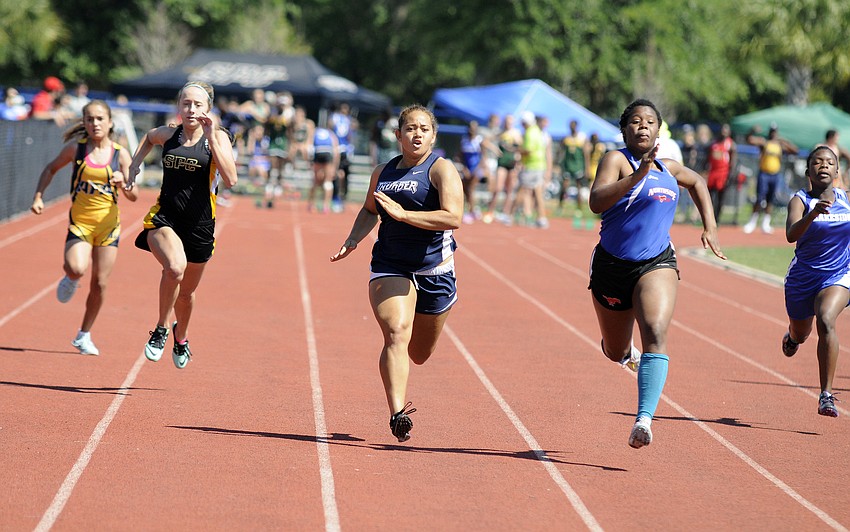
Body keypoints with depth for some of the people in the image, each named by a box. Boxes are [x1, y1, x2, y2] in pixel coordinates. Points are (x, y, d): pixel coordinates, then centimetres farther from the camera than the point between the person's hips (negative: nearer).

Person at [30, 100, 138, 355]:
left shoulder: (120, 154, -1)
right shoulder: (76, 147, -2)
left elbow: (133, 196, 3)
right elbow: (51, 169, 14)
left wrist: (123, 184, -19)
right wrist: (38, 197, 3)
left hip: (108, 224, 1)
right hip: (79, 222, -1)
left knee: (100, 283, 3)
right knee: (77, 268, -27)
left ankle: (84, 336, 21)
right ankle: (70, 278, 13)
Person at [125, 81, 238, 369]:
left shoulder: (218, 137, -7)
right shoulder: (168, 133, 3)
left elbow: (230, 180, -22)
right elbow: (149, 138, 29)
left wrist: (211, 138, -25)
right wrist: (133, 165, 16)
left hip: (199, 224, 0)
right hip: (164, 217, 0)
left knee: (186, 291, 15)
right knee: (175, 267, -31)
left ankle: (180, 336, 48)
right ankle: (160, 329, -9)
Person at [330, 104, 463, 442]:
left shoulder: (441, 169, -6)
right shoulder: (383, 172, 9)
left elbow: (453, 218, -21)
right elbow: (370, 211, 29)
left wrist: (402, 213, -23)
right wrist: (353, 240, 11)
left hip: (433, 268, -2)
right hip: (390, 266, 2)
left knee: (419, 354, 13)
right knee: (396, 334, -22)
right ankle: (398, 413, -29)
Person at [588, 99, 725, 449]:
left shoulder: (669, 168, 8)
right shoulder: (616, 160, -9)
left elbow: (697, 183, 32)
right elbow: (596, 203, -28)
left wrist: (710, 228, 22)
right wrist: (638, 175, -36)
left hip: (656, 265, 1)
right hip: (612, 265, -1)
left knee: (656, 332, -26)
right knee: (615, 351, 17)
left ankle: (644, 419, -36)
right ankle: (629, 354, 57)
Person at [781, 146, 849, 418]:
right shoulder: (800, 200, -12)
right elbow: (791, 235, -31)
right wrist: (813, 214, -46)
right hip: (803, 277, 0)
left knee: (826, 320, -28)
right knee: (801, 334, 19)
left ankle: (826, 395, -28)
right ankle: (792, 336, 62)